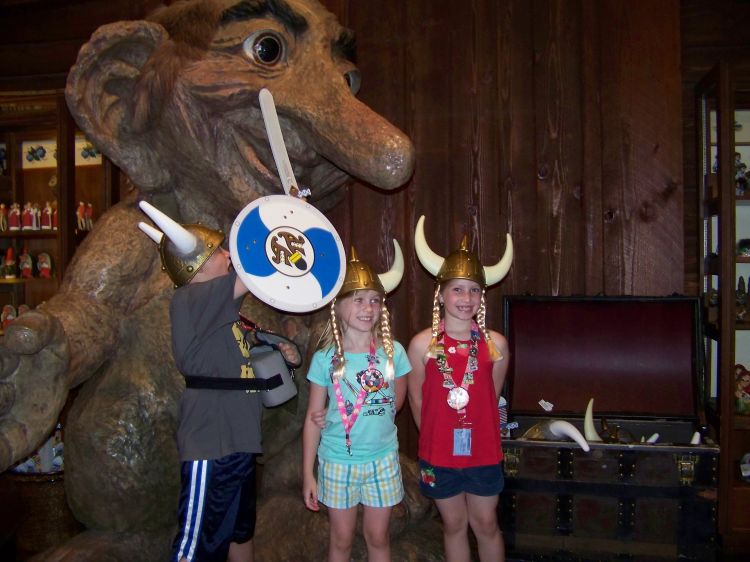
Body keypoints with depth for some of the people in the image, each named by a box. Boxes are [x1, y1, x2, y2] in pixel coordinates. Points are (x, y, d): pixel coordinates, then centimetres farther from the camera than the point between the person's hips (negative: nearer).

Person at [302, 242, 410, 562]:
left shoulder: (393, 352, -5)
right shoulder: (325, 358, -9)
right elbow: (313, 417, -4)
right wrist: (308, 474, -3)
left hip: (382, 460, 1)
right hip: (337, 462, -1)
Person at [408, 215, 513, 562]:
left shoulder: (495, 344, -8)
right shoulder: (422, 344, -10)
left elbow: (492, 396, 4)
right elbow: (416, 399, 0)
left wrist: (475, 429, 8)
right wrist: (436, 435, 6)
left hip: (483, 452, 0)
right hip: (438, 454, 0)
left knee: (485, 524, 15)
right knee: (454, 525, 16)